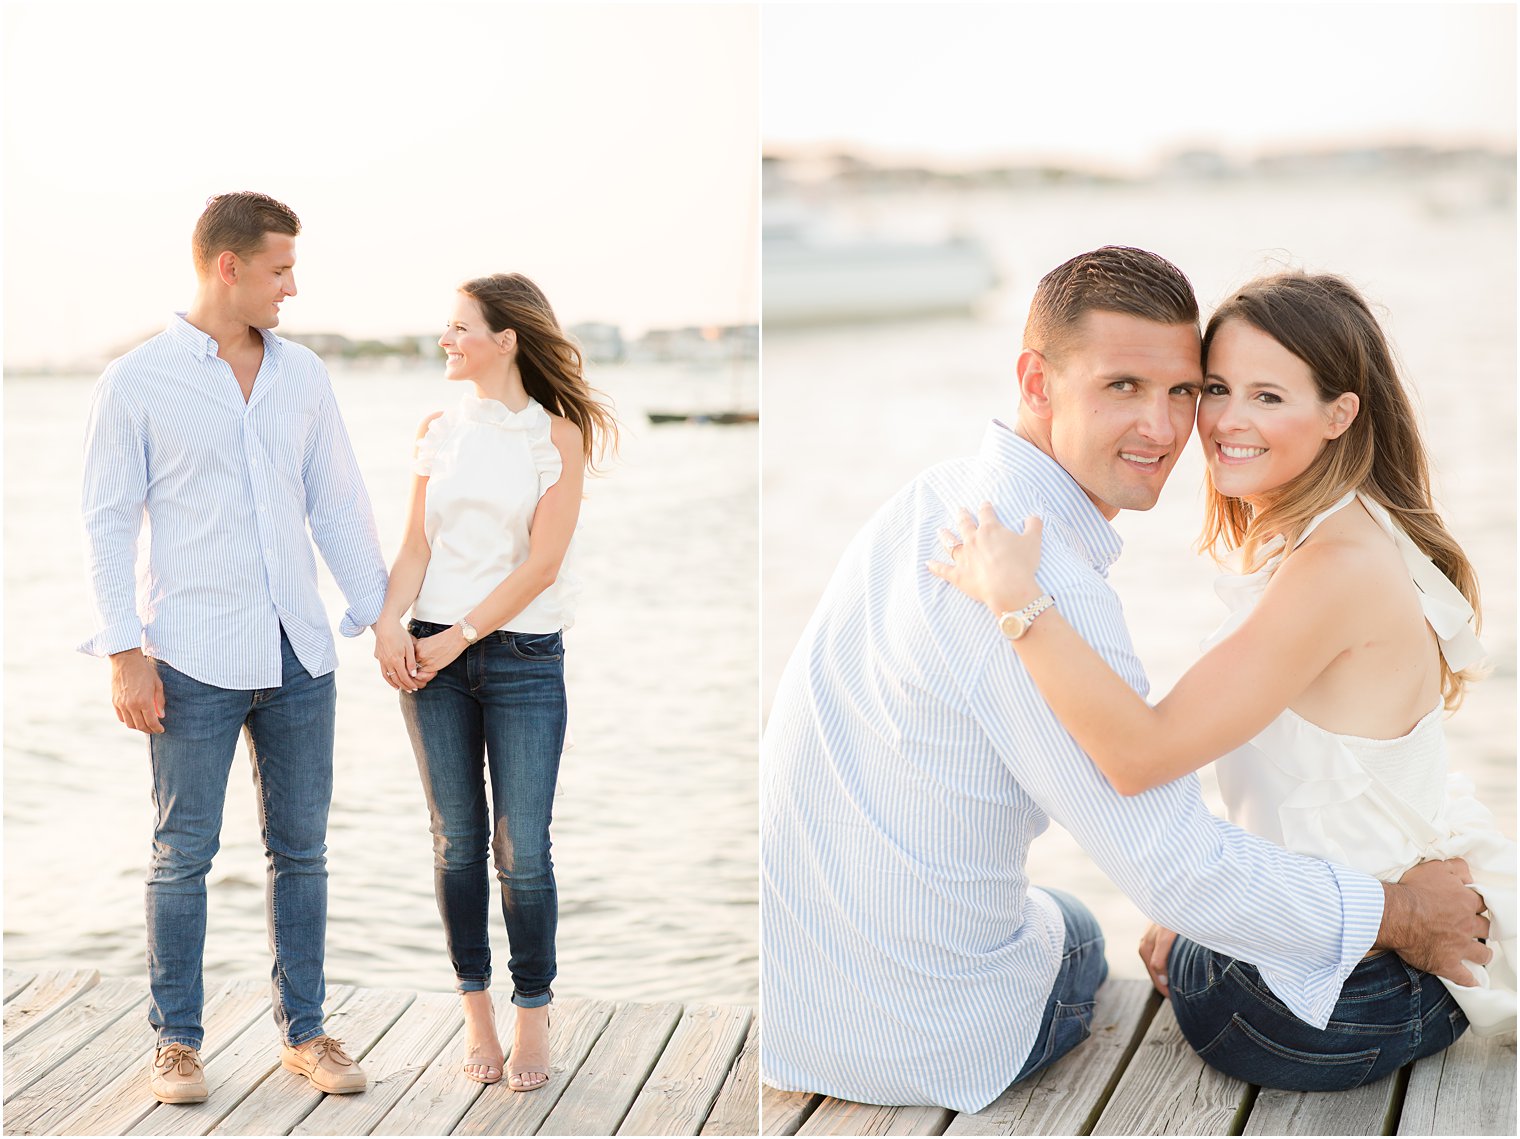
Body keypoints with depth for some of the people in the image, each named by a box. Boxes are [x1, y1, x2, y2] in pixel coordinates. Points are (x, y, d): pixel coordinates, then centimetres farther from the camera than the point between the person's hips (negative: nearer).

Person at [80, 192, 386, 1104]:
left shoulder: (303, 375, 9)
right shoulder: (137, 382, -3)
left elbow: (339, 507, 12)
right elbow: (110, 524, -4)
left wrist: (382, 615, 7)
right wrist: (125, 653, -11)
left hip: (299, 653, 4)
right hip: (195, 660, -4)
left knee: (301, 849, 9)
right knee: (184, 855, 2)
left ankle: (306, 1031, 20)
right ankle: (178, 1043, 15)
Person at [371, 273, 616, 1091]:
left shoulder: (557, 433, -3)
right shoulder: (440, 427, 9)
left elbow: (541, 565, -8)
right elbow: (417, 543, 7)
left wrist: (458, 638, -10)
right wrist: (389, 623, -10)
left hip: (522, 657, -3)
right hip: (435, 655, 4)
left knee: (522, 848, -3)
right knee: (457, 841, 7)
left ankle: (532, 1015, 12)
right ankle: (476, 1012, 19)